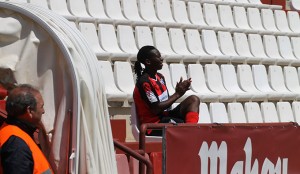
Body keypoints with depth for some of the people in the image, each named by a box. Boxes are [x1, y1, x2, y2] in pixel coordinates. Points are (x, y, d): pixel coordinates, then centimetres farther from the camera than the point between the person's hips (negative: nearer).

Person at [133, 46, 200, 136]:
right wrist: (177, 94, -13)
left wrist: (178, 92, -6)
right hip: (154, 125, -9)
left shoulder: (160, 77, 13)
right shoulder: (144, 82, -17)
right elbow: (156, 109, -20)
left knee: (193, 100, -5)